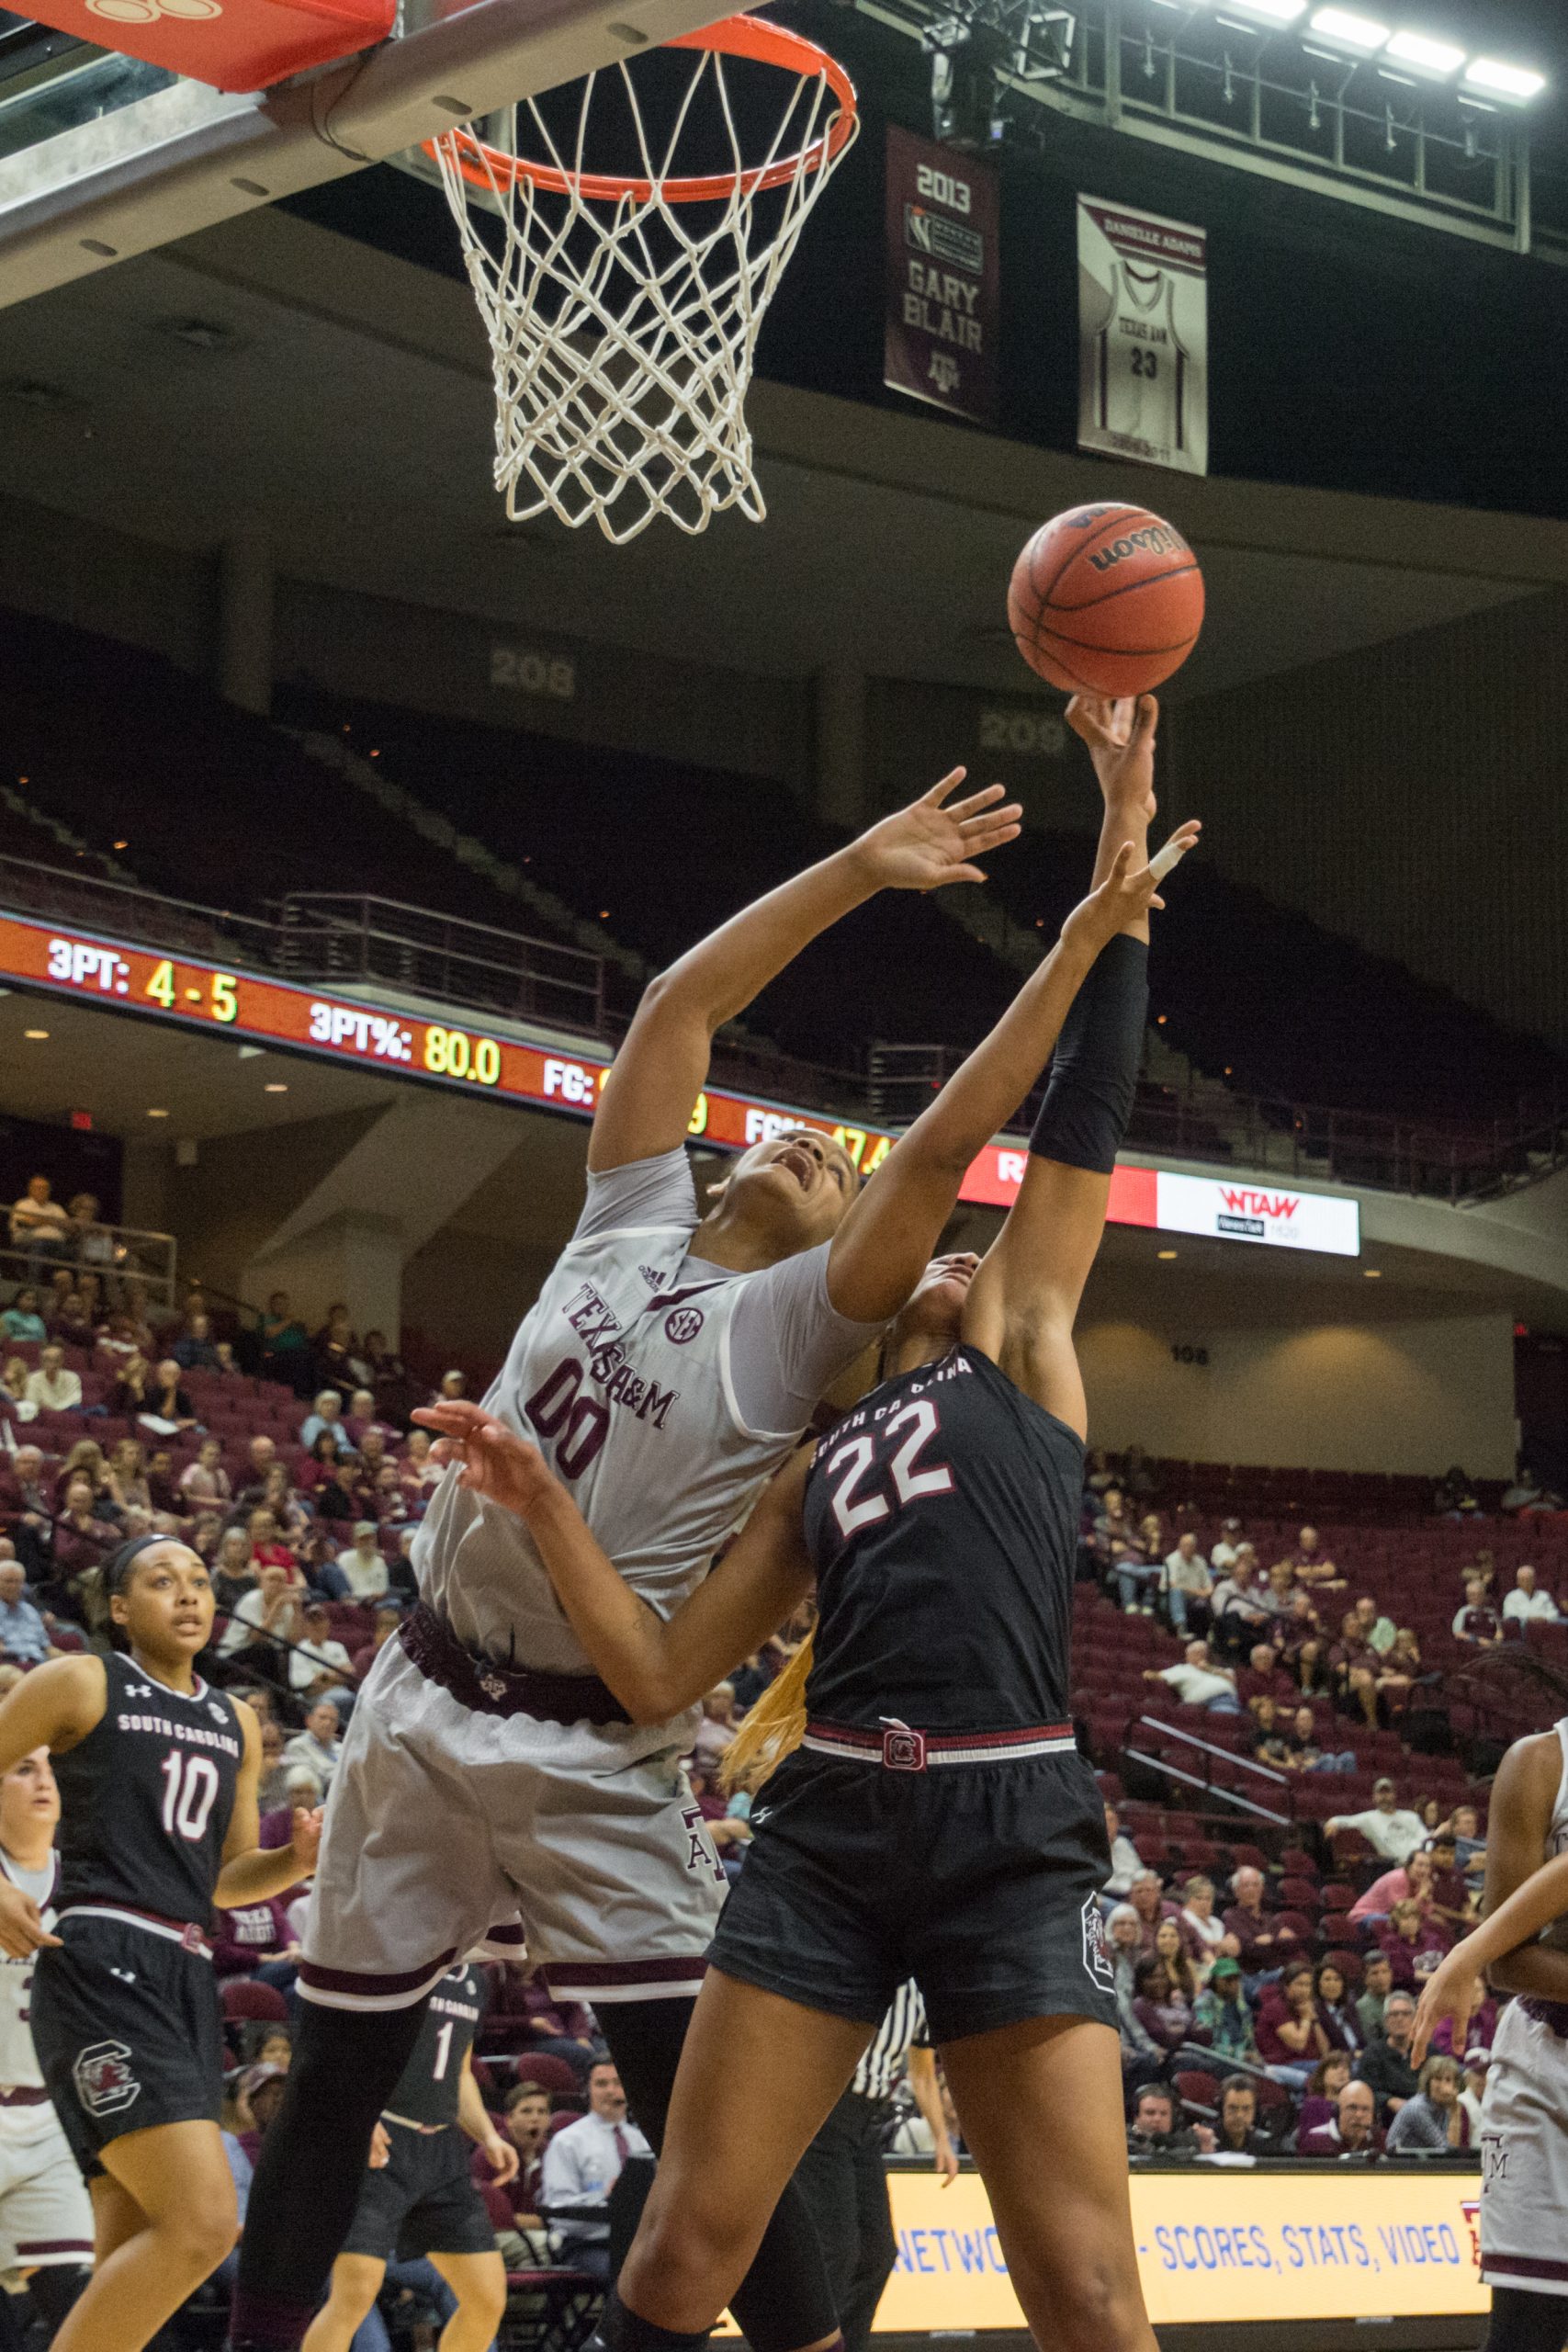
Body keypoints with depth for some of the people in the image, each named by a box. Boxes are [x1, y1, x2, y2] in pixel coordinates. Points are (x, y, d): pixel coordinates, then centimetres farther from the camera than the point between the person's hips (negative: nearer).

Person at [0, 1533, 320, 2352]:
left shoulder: (237, 1724, 20)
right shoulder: (80, 1684, 2)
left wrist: (294, 1861, 6)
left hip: (187, 1978, 8)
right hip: (99, 1967, -8)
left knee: (131, 2264, 4)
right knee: (202, 2221, -22)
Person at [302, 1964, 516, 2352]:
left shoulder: (472, 1981, 18)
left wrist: (487, 2136, 11)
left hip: (442, 2148, 7)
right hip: (378, 2142, -7)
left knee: (488, 2298, 4)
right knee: (355, 2293, -18)